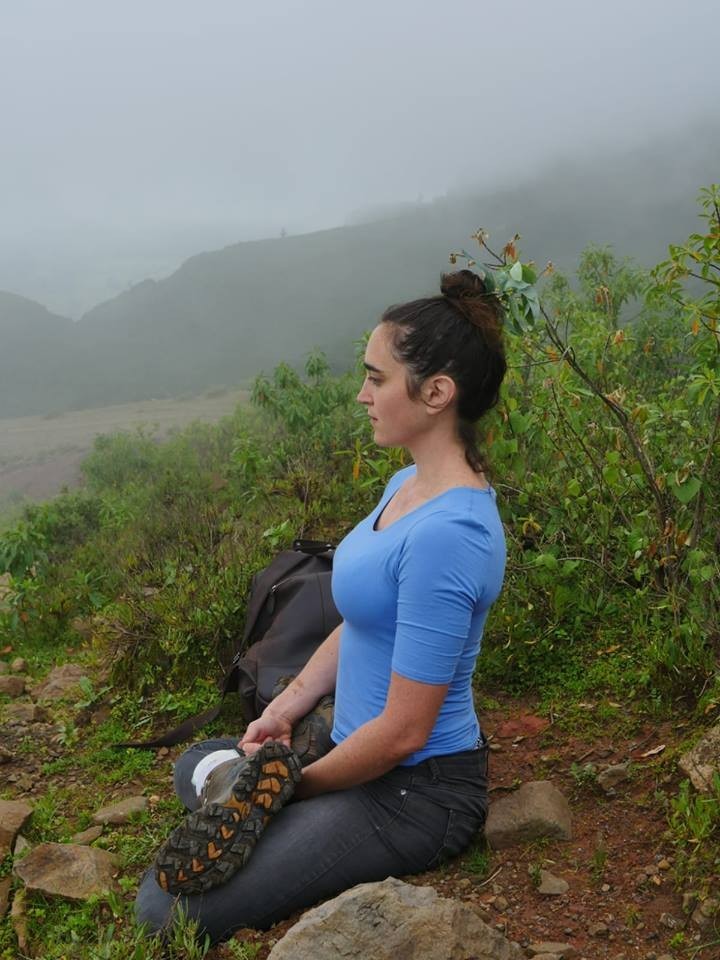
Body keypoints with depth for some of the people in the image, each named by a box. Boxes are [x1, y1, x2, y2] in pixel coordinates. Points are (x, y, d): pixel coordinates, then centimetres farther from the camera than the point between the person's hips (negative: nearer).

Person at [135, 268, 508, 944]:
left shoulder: (445, 533, -29)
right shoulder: (407, 485, 3)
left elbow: (403, 730, -25)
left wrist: (295, 785, -10)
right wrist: (285, 708, 4)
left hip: (415, 793, -10)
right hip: (360, 749, 10)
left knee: (167, 911, -14)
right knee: (196, 767, 26)